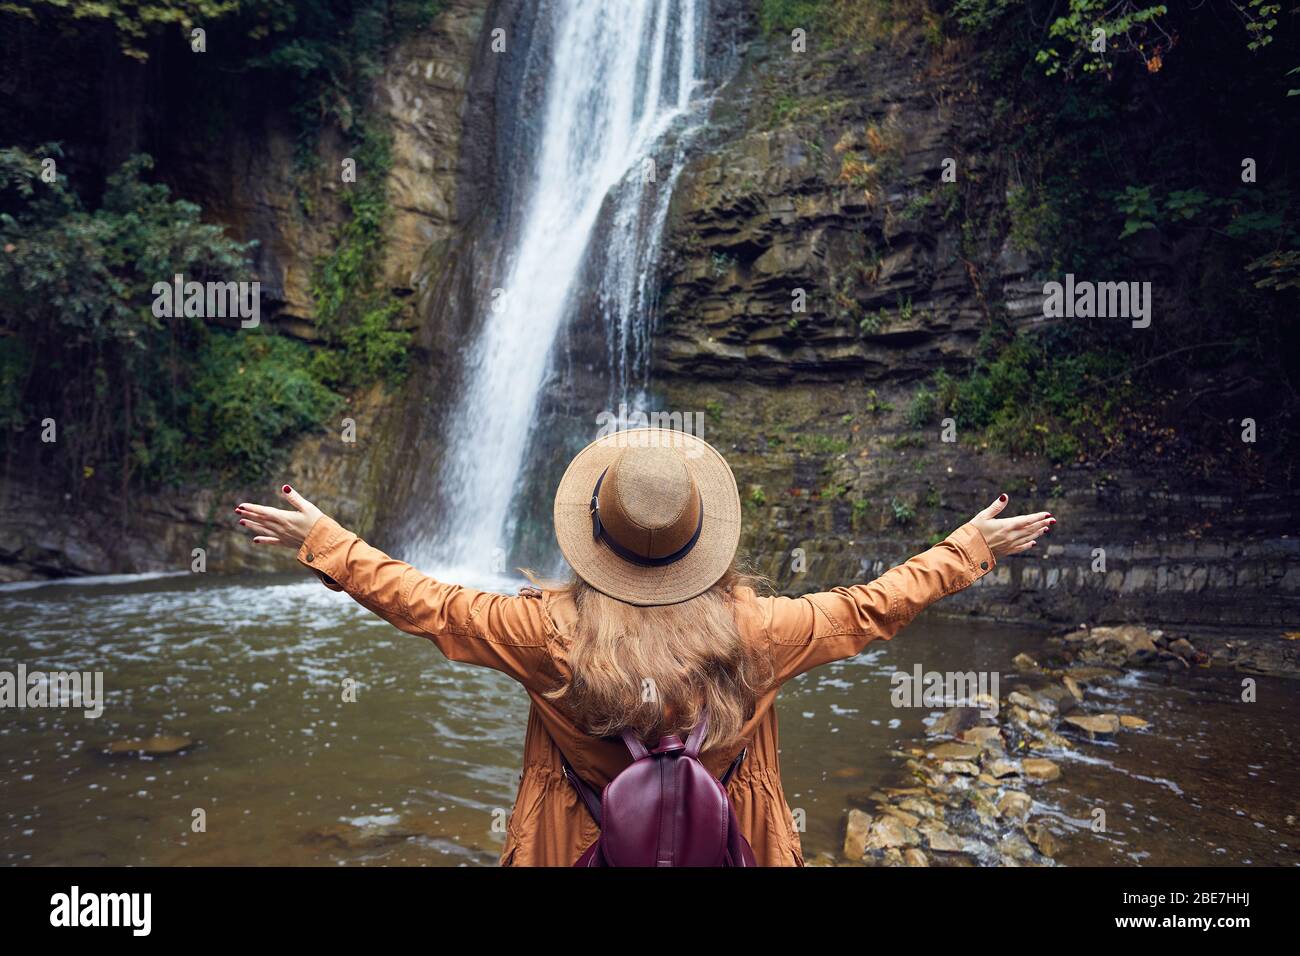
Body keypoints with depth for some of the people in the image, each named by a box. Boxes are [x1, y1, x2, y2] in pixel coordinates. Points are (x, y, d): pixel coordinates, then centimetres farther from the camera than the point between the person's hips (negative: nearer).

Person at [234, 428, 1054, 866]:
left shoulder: (554, 634, -26)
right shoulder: (752, 633, -24)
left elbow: (431, 606, -16)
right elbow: (871, 608, -11)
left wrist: (323, 541, -3)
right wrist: (974, 547, 2)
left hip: (582, 840, -1)